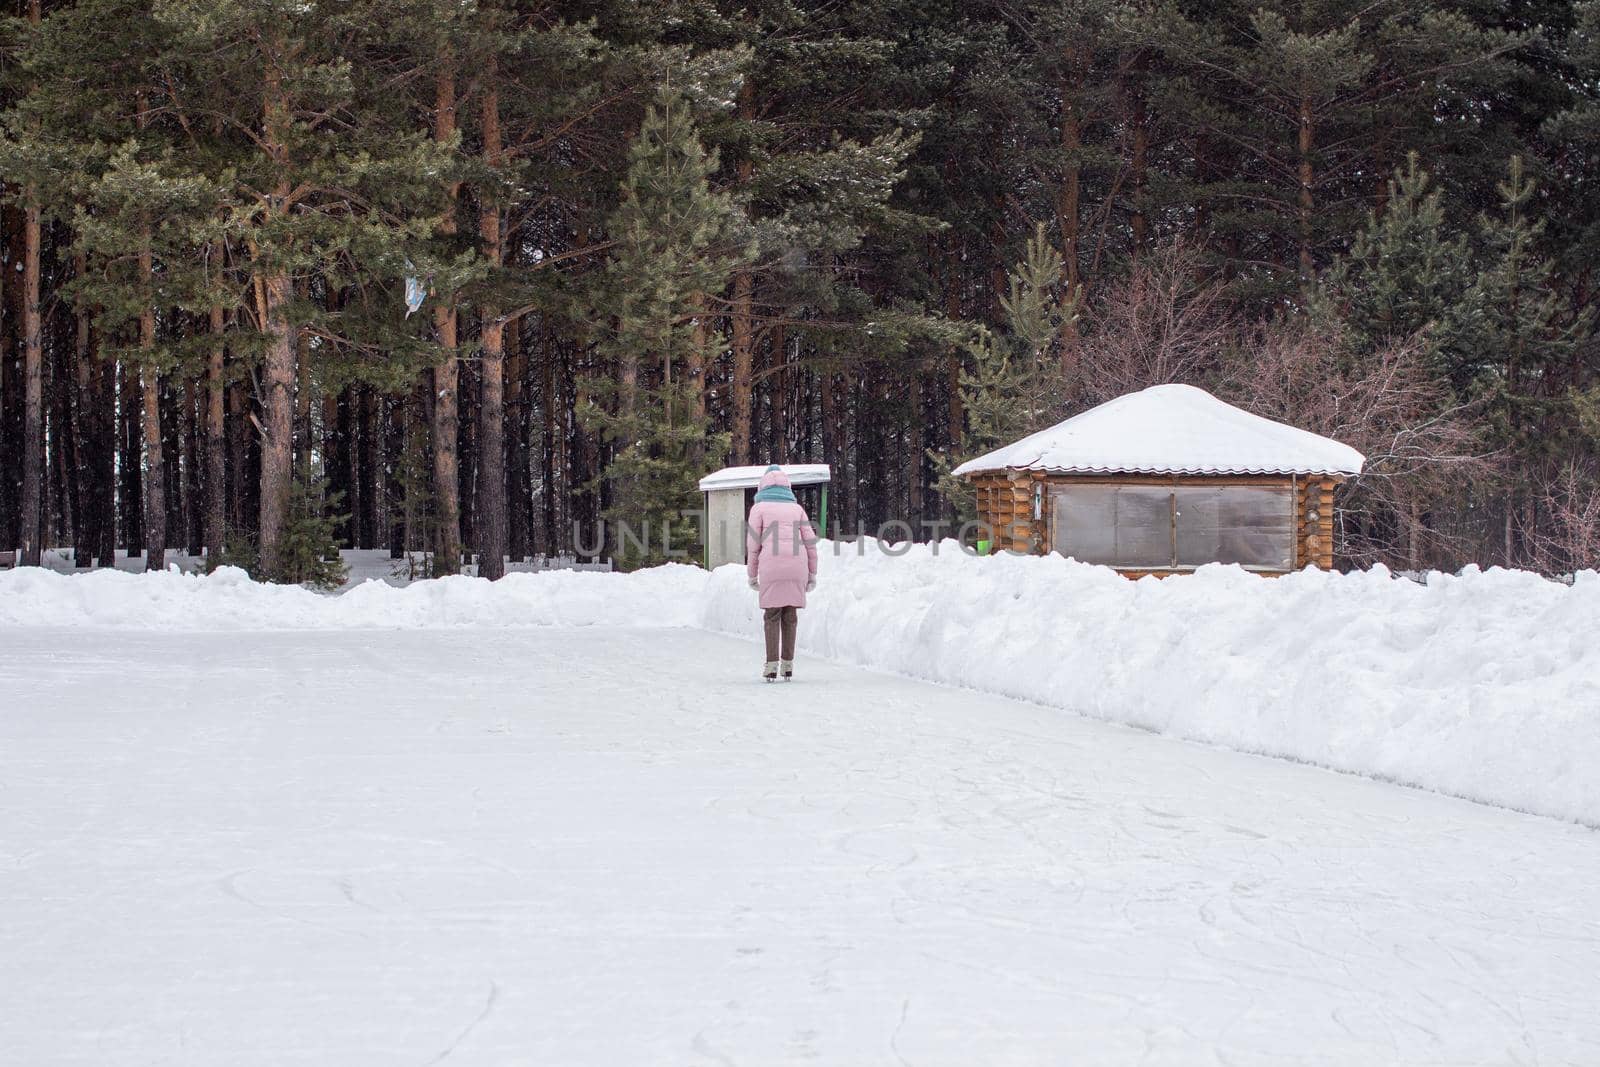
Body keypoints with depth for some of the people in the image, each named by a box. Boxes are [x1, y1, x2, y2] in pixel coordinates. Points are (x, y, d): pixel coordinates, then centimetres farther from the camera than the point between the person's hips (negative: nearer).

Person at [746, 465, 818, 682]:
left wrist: (752, 575, 9)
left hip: (771, 566, -2)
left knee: (772, 615, 2)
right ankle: (788, 664, 6)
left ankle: (771, 664, -6)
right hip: (797, 566, 3)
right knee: (790, 615, 9)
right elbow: (810, 541, 11)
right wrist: (812, 573, 15)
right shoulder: (797, 508, 18)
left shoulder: (759, 508, 10)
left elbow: (753, 543, 4)